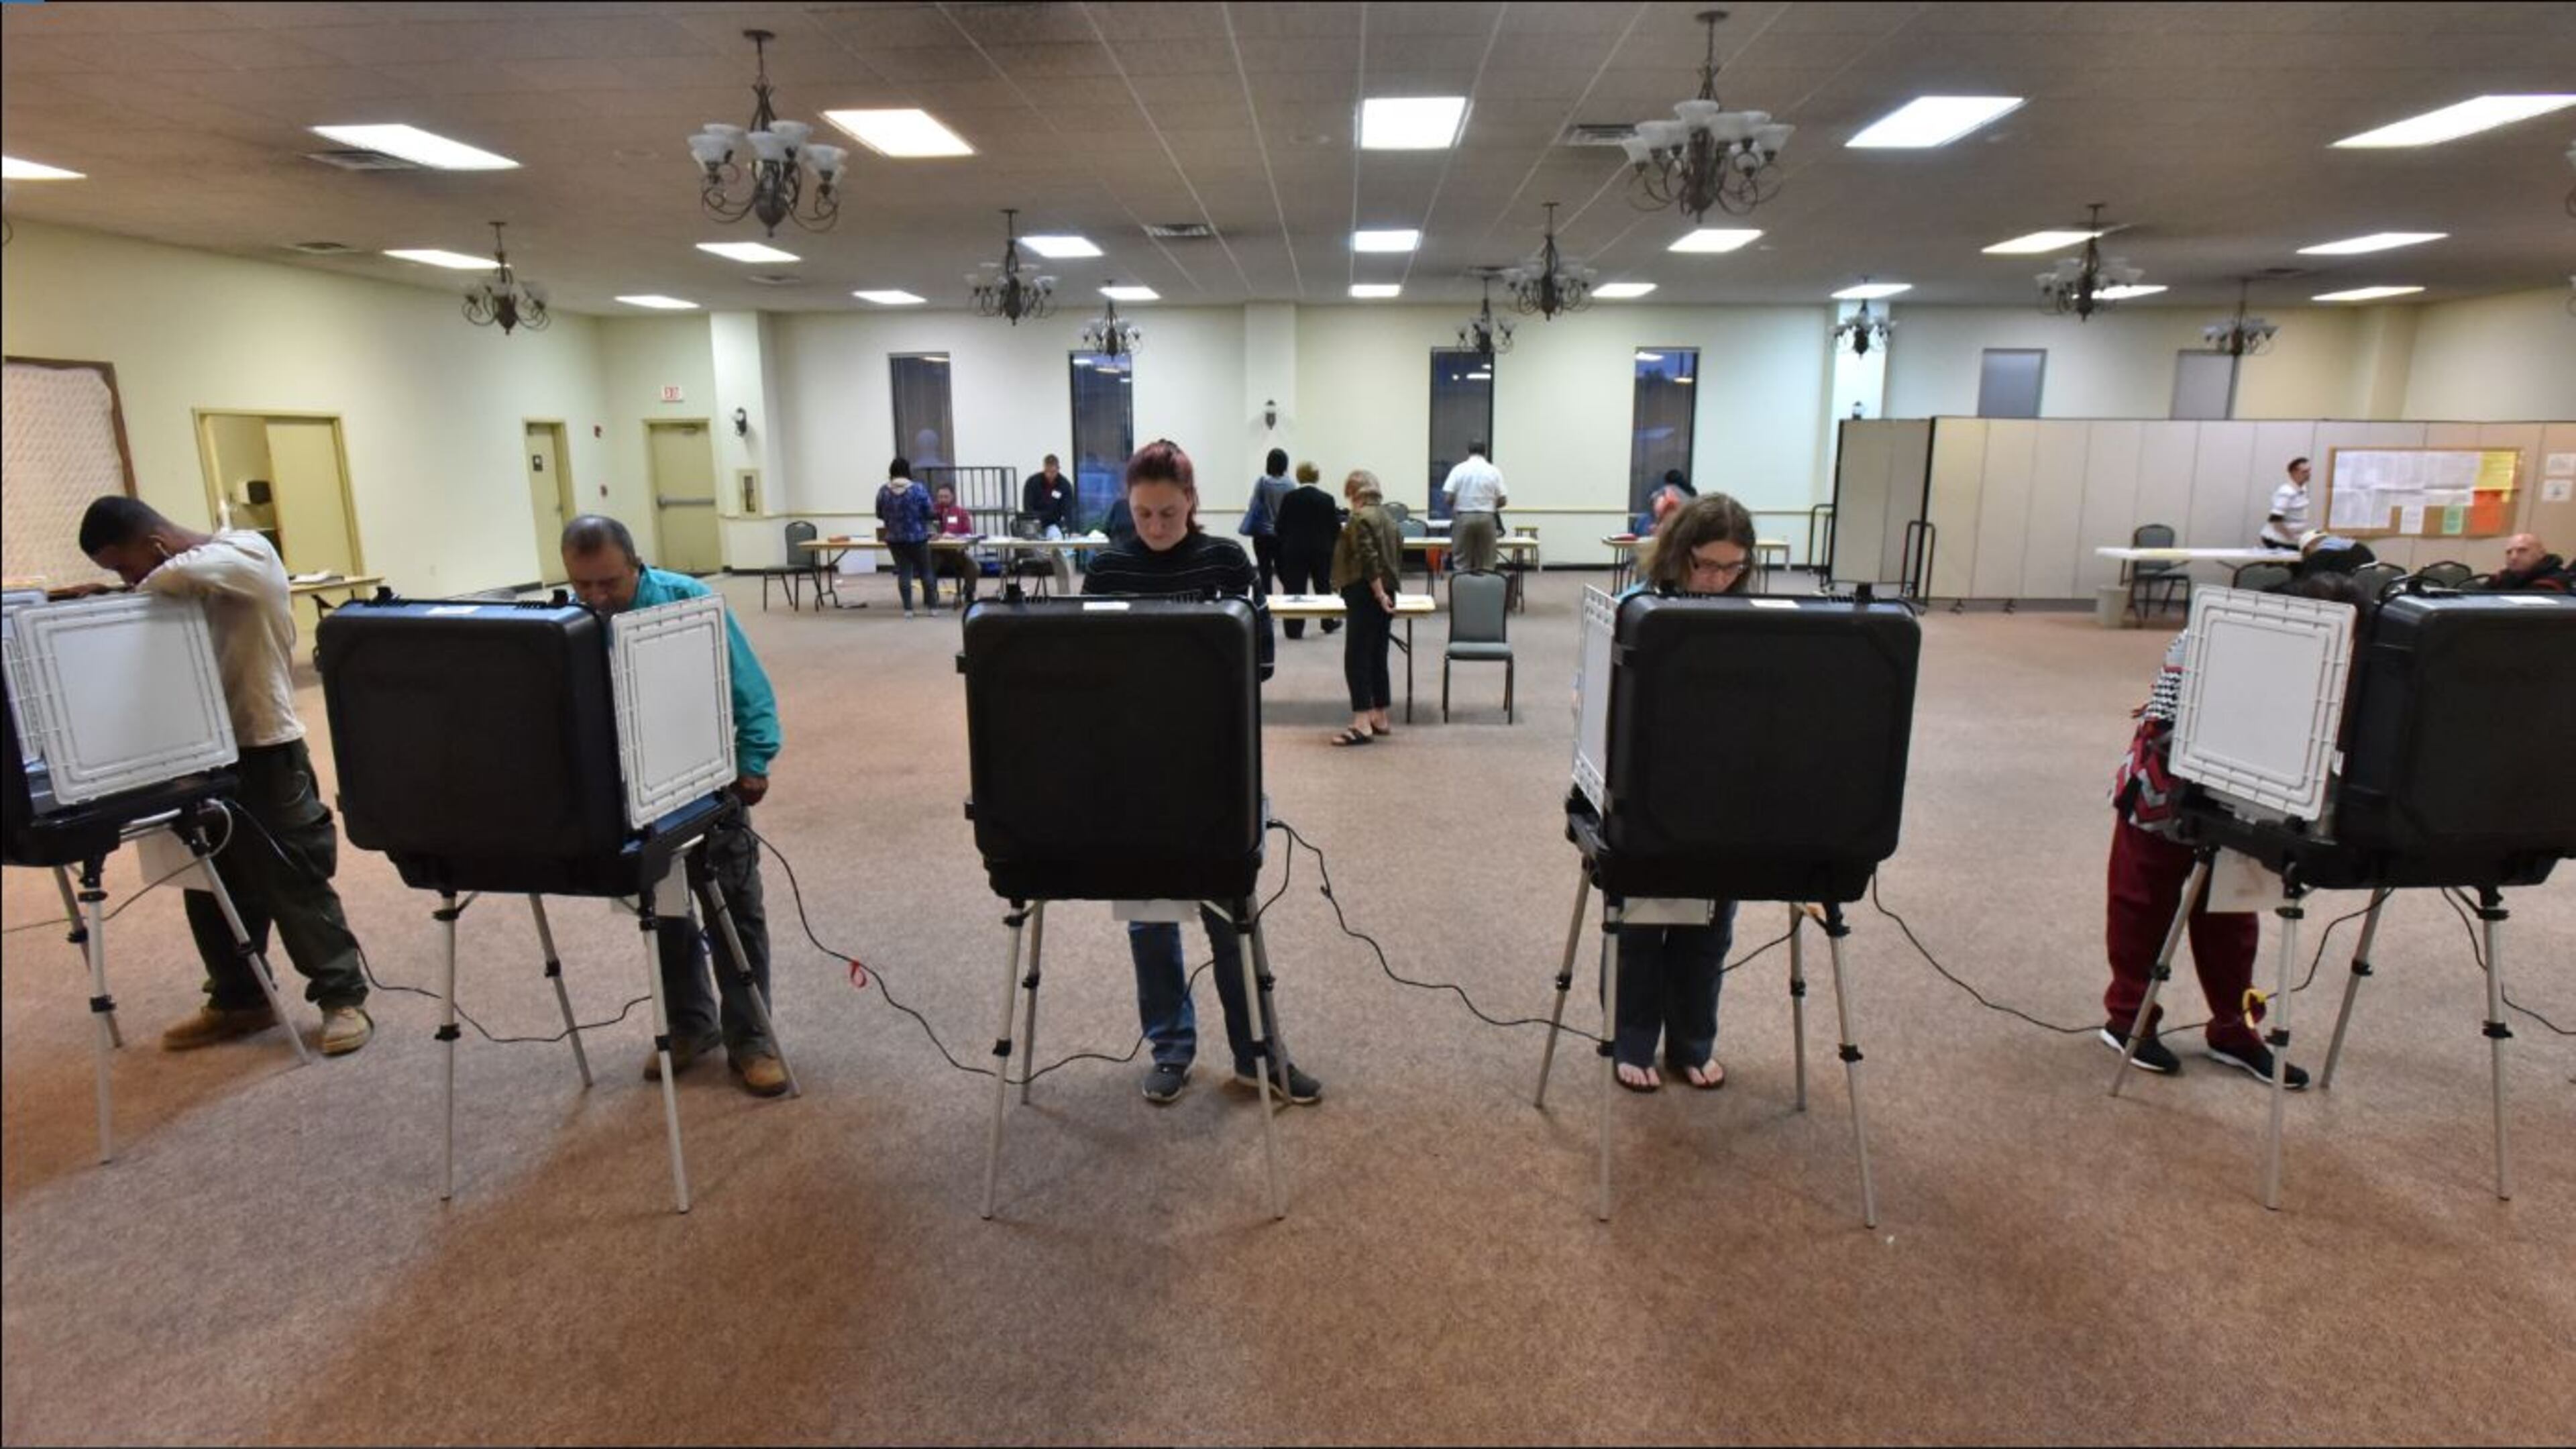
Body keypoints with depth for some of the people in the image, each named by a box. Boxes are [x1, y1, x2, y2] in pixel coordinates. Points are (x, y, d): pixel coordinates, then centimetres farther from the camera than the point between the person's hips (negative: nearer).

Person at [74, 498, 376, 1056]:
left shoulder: (249, 554, -13)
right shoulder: (182, 589, 11)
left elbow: (186, 575, -32)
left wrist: (139, 595, -16)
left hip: (265, 754, -8)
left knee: (297, 887, -2)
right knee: (212, 890, 14)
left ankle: (343, 998, 8)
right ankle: (239, 1001, 29)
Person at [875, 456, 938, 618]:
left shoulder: (883, 491, -2)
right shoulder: (919, 489, -11)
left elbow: (879, 515, 6)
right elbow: (930, 513, -9)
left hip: (894, 538, 2)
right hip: (917, 537, -2)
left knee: (903, 572, 7)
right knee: (925, 571, 10)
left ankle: (908, 609, 5)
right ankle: (933, 606, 14)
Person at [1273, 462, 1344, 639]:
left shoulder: (1288, 497, -7)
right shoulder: (1327, 499, -4)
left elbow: (1279, 525, -3)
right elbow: (1335, 528, -1)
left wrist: (1284, 544, 13)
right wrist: (1329, 546, 14)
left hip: (1294, 550, -2)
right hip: (1321, 550, 2)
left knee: (1295, 588, 0)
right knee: (1323, 585, 17)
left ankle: (1295, 628, -2)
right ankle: (1328, 622, 30)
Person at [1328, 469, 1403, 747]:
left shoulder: (1361, 518, -10)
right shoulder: (1388, 518, 17)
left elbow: (1368, 559, -19)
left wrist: (1379, 593, -18)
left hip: (1367, 596, -9)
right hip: (1385, 595, 9)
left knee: (1357, 659, -10)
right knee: (1377, 658, 13)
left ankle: (1362, 724, -16)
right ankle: (1379, 719, 18)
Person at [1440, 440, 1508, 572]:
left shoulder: (1459, 469, -1)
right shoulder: (1493, 471, 2)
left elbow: (1448, 498, -7)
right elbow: (1502, 501, 0)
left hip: (1463, 518, -1)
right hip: (1487, 518, 1)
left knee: (1462, 564, 4)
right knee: (1486, 564, 5)